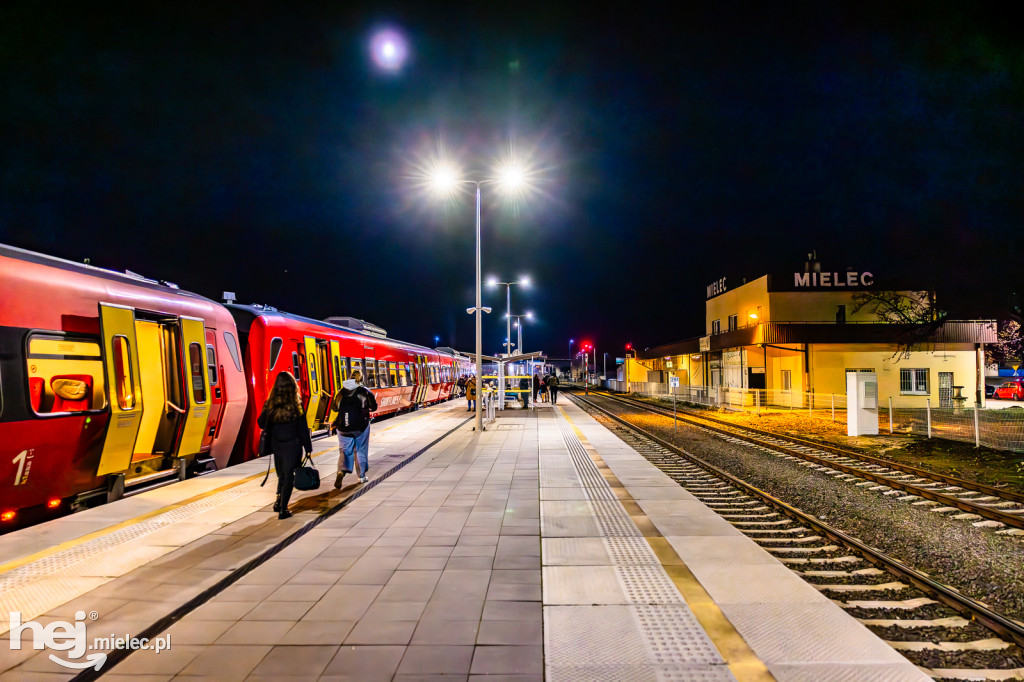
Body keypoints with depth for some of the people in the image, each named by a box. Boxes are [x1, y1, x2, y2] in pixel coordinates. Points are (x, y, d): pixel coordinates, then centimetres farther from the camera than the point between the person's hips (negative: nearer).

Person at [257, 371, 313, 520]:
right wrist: (308, 447, -1)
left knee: (281, 474, 22)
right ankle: (283, 510, 6)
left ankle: (279, 501, 19)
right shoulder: (296, 405, -13)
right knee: (288, 475, 6)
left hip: (276, 444, 3)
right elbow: (303, 428, -9)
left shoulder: (270, 404, -6)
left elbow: (261, 423, 1)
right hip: (292, 445, -3)